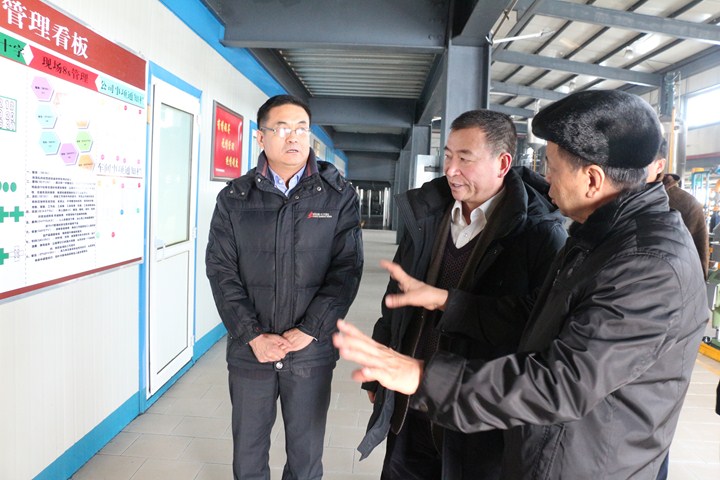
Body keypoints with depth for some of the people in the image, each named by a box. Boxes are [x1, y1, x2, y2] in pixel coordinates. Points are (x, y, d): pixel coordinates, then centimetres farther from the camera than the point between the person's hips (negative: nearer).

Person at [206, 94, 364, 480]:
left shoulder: (339, 196, -2)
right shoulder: (234, 199, 1)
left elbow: (346, 269, -7)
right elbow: (221, 271, -2)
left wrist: (309, 331, -13)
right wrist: (253, 335, -11)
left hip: (312, 351, -1)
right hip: (249, 350, 1)